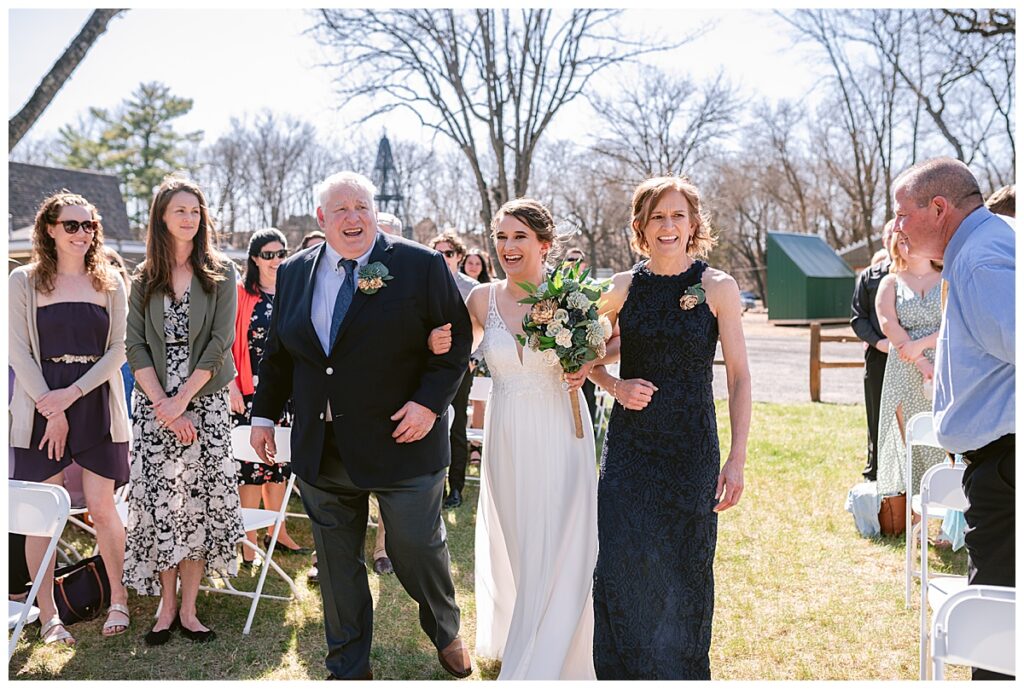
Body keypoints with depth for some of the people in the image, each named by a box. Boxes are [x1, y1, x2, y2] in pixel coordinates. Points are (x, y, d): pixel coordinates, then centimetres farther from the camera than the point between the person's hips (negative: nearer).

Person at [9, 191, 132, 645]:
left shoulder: (109, 282, 8)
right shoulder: (24, 281, 3)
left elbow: (117, 349, 2)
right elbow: (19, 351, -2)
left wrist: (73, 394, -10)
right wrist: (51, 408, -11)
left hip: (97, 405, 1)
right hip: (41, 408, -1)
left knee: (102, 507, 1)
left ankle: (118, 599, 16)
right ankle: (48, 614, 11)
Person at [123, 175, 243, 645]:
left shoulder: (220, 273, 3)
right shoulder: (144, 279, 9)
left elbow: (220, 342, -5)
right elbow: (136, 347, 2)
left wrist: (182, 399, -13)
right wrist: (163, 406, -11)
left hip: (205, 401, -1)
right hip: (154, 404, 1)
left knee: (200, 502, -2)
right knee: (159, 501, -1)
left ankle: (188, 609, 7)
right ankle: (166, 606, 11)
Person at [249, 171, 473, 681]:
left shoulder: (421, 266, -4)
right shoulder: (294, 273, 9)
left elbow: (456, 338, -5)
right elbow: (278, 351, 16)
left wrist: (430, 402, -15)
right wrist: (264, 413, 11)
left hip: (401, 441, -3)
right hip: (320, 450, 4)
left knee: (417, 548, 7)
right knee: (336, 562, 12)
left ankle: (446, 634, 38)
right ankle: (349, 667, 30)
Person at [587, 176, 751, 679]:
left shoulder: (718, 288, -3)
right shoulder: (623, 288, 2)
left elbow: (739, 377, -3)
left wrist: (738, 458, -8)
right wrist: (616, 386, -7)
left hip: (691, 448, -1)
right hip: (629, 445, 2)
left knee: (684, 570, 8)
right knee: (622, 566, 1)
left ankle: (681, 670, 30)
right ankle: (624, 671, 21)